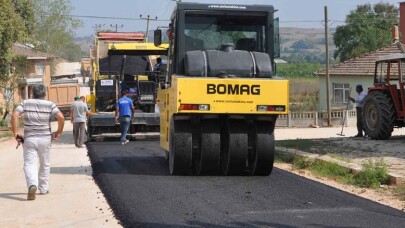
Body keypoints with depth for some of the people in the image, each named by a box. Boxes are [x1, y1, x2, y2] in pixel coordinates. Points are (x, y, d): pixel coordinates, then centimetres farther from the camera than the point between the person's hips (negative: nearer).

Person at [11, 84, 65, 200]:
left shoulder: (25, 103, 3)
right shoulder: (50, 104, 1)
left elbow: (15, 115, -11)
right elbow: (61, 117, -12)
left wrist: (15, 134, -6)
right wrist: (59, 133, 1)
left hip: (29, 139, -1)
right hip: (45, 138, 1)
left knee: (29, 164, -4)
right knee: (45, 164, 18)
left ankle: (32, 185, -29)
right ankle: (43, 188, 24)